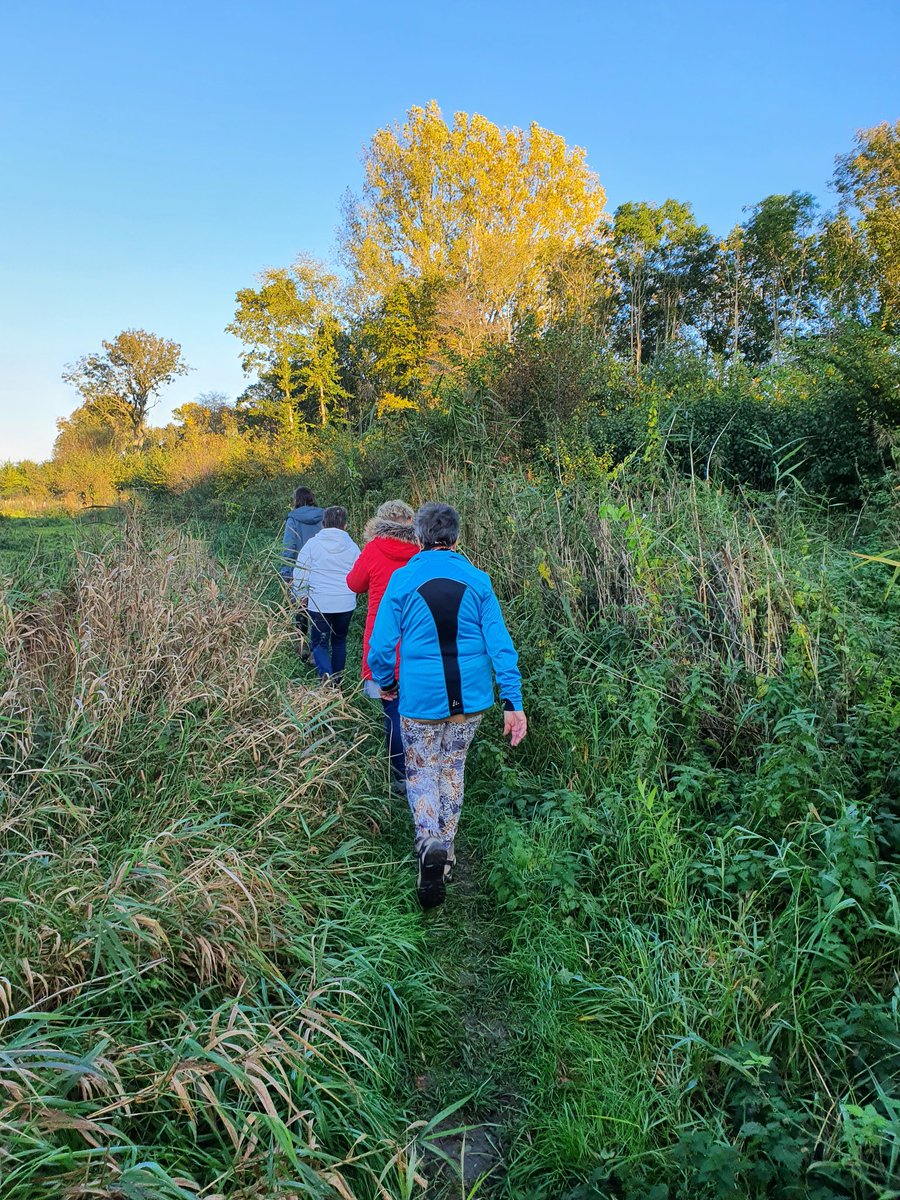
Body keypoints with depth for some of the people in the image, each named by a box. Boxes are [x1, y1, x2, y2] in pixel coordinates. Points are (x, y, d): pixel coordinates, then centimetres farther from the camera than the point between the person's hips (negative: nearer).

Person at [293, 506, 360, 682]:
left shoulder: (312, 544, -5)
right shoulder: (352, 546, -1)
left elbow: (300, 573, -3)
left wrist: (301, 595, 13)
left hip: (319, 603, -2)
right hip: (346, 603, 3)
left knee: (319, 643, 5)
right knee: (339, 641, 19)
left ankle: (327, 678, -18)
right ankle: (337, 681, 28)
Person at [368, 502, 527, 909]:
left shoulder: (402, 579, -7)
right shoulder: (477, 580, -2)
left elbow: (381, 644, -5)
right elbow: (500, 644, -6)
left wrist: (385, 682, 14)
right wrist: (513, 700, -3)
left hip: (421, 699, -2)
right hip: (471, 698, 3)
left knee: (421, 772, 13)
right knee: (453, 770, 20)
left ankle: (430, 844, -11)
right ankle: (446, 853, 30)